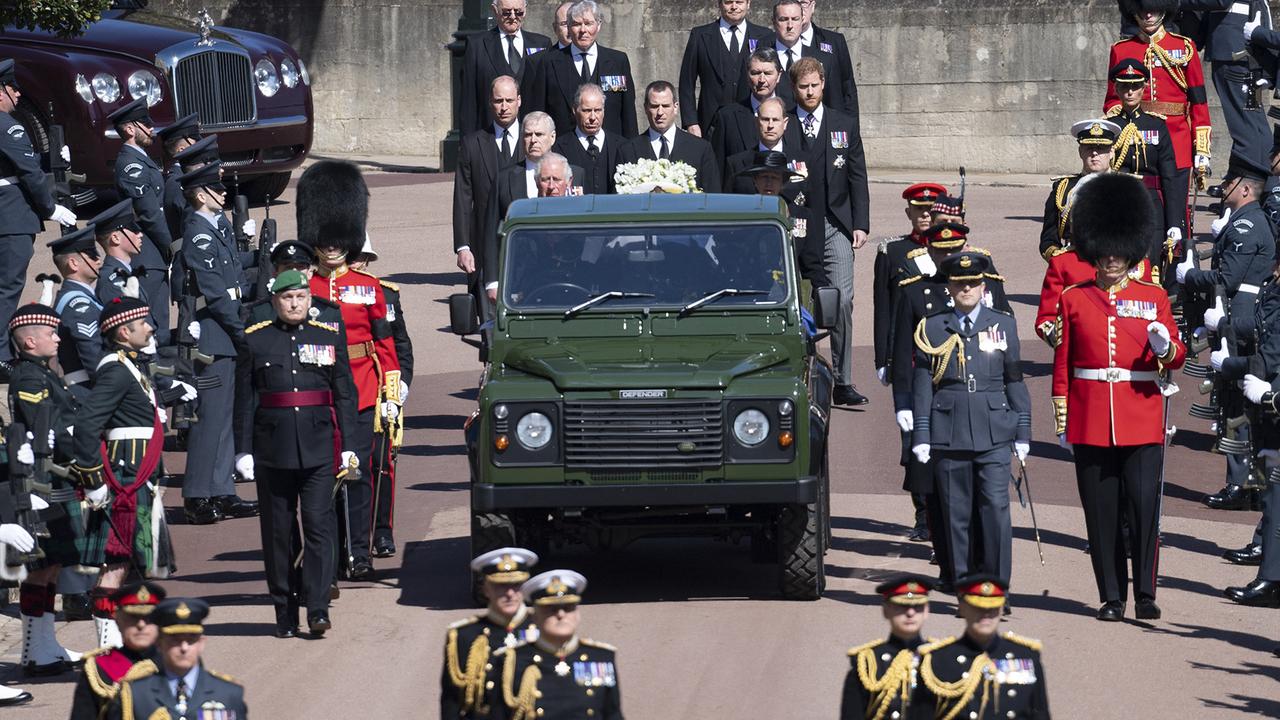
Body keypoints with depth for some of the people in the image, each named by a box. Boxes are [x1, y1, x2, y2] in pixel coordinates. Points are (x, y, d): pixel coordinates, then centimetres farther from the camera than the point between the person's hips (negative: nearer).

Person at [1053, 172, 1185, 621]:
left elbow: (1176, 357, 7)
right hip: (1090, 423, 1)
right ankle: (1111, 597, 11)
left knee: (1144, 508, -7)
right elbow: (1062, 365, 8)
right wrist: (1062, 423, 5)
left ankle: (1146, 594, 1)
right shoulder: (1073, 299, 7)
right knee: (1101, 513, 3)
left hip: (1142, 421, -1)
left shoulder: (1154, 298, 7)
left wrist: (1164, 348, -17)